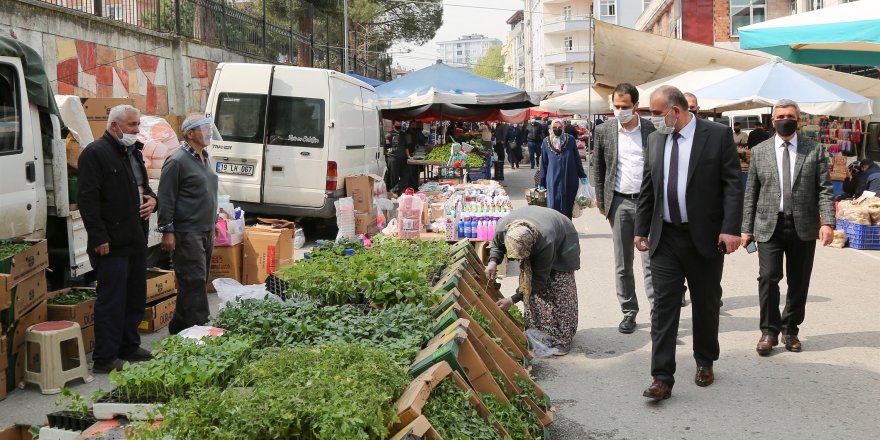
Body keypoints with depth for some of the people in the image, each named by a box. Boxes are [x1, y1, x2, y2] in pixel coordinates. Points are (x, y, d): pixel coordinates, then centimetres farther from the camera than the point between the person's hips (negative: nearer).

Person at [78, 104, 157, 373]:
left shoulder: (134, 153, 18)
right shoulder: (96, 153, -10)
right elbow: (87, 199, -16)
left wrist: (152, 199, 6)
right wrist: (99, 237, -20)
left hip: (136, 240, 9)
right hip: (112, 243, -9)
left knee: (136, 297, 15)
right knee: (111, 300, -6)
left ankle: (129, 346, 28)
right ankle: (105, 358, 1)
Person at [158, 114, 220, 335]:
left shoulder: (204, 158, 16)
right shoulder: (177, 161, -12)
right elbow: (166, 198, -14)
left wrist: (212, 224, 25)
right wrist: (167, 231, -17)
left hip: (205, 232, 9)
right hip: (187, 233, -9)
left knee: (197, 281, 12)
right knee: (194, 281, -10)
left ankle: (179, 327, 21)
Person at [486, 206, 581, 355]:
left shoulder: (545, 243, -46)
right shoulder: (502, 228, -34)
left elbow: (539, 279, -33)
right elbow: (497, 245, -7)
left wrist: (513, 300, -34)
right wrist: (493, 261, -28)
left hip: (561, 241, -5)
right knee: (529, 286, -3)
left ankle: (562, 339, -5)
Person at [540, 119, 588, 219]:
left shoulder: (570, 139, 2)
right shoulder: (546, 142, 3)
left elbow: (577, 158, 6)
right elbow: (544, 163, 7)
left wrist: (582, 175, 4)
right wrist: (542, 183, 8)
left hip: (570, 180, 1)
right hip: (553, 180, -1)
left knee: (568, 206, 6)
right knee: (554, 207, -9)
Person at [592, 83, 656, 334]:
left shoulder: (652, 130, -1)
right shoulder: (604, 131, 3)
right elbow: (597, 168, 9)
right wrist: (601, 202, 6)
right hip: (619, 203, 2)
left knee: (651, 261, -4)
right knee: (622, 264, 8)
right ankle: (629, 311, 19)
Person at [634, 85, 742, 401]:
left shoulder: (718, 135, -7)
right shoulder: (655, 139, 7)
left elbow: (733, 184, -9)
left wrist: (731, 228, -17)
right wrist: (641, 229, 12)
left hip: (705, 237, -3)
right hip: (665, 237, 3)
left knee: (706, 305, 12)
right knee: (663, 307, -2)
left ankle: (705, 363, 32)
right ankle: (662, 378, -1)